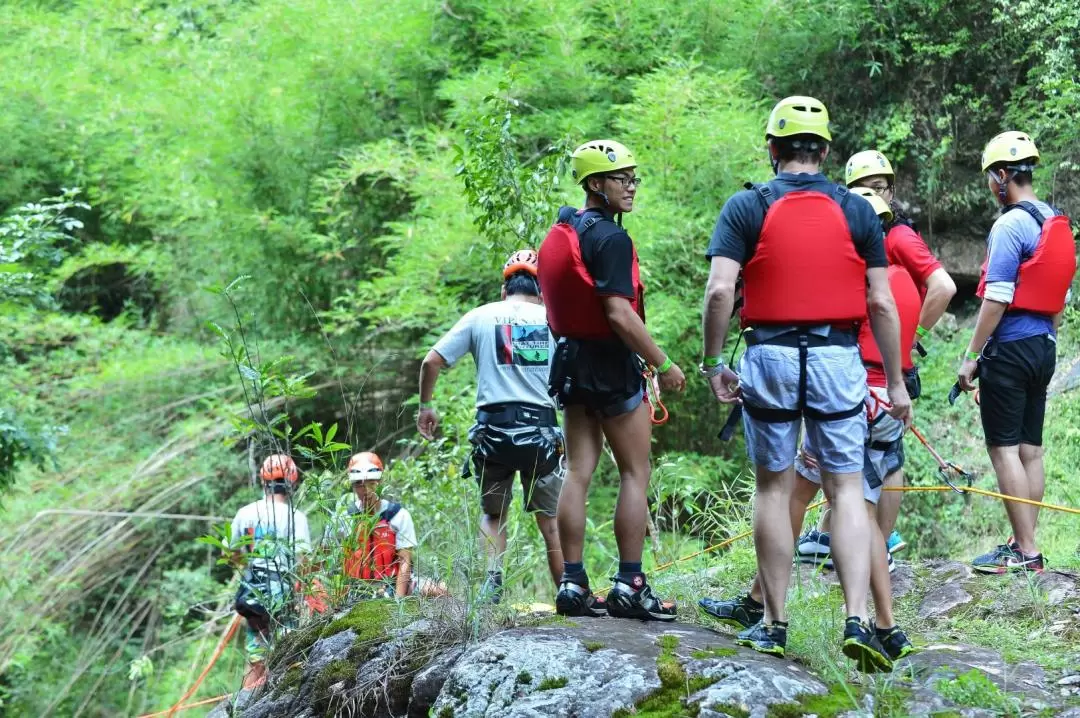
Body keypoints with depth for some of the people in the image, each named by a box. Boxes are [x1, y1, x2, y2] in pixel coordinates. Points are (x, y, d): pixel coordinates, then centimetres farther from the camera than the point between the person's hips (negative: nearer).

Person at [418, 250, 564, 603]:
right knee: (551, 521, 11)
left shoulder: (481, 316, 7)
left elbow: (432, 362, 3)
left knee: (493, 515, 19)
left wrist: (425, 406, 15)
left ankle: (493, 580, -2)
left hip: (493, 429, 1)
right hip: (541, 430, 0)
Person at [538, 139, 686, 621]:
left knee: (578, 473, 8)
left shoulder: (559, 234, 12)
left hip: (572, 362, 8)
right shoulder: (610, 238, -17)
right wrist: (664, 365, -16)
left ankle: (573, 585, 7)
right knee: (635, 474, 0)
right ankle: (629, 586, -1)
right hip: (612, 365, -8)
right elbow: (620, 315, -24)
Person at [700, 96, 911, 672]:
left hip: (770, 358, 0)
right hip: (837, 359, 1)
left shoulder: (746, 208, -1)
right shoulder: (857, 212, 3)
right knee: (847, 490, 4)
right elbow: (881, 304, 1)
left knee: (773, 489, 10)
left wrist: (713, 363, 0)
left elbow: (719, 290, -11)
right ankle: (857, 620, -8)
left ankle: (773, 624, 15)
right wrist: (896, 381, 8)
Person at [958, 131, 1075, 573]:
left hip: (1010, 347, -9)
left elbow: (997, 299, -18)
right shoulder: (1058, 224, 13)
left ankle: (1025, 551, -8)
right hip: (1044, 346, 9)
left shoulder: (1010, 225, -14)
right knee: (1031, 448, 11)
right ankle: (1025, 545, 14)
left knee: (1004, 447, -6)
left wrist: (971, 356, -14)